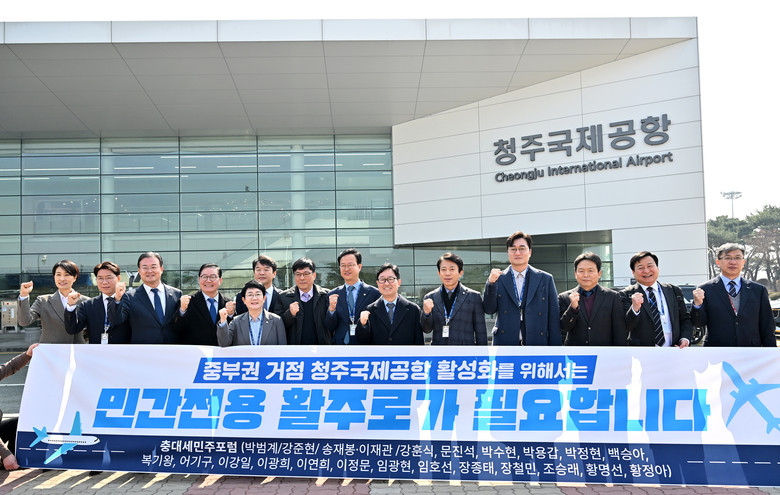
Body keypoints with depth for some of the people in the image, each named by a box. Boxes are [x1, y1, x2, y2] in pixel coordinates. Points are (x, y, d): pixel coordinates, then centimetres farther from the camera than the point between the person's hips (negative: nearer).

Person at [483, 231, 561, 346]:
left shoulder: (546, 279, 7)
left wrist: (555, 351, 1)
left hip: (537, 342, 0)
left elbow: (553, 319, 6)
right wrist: (491, 283, -14)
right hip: (505, 343, 0)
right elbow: (489, 310, 0)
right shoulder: (499, 279, 7)